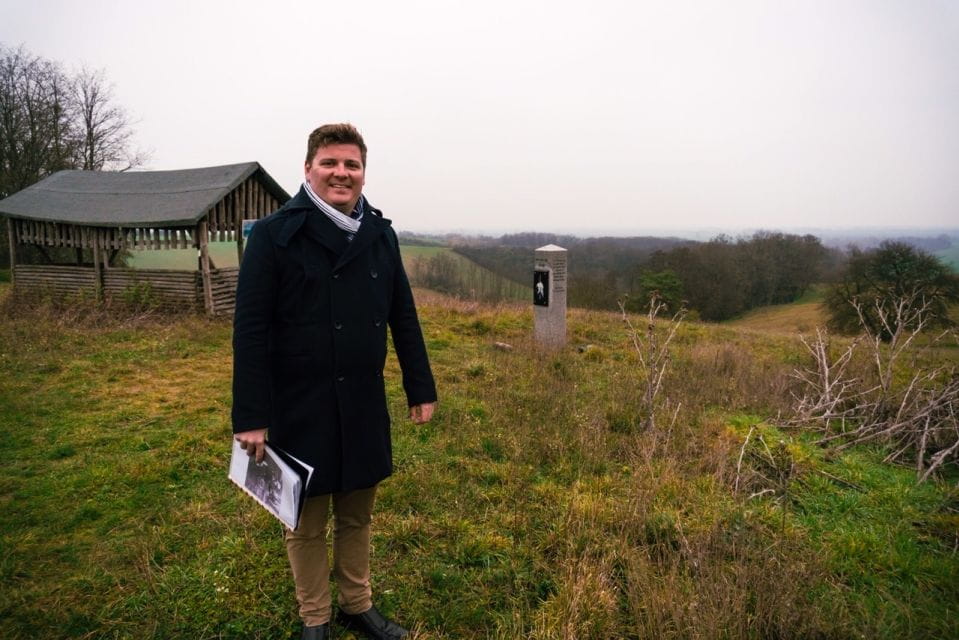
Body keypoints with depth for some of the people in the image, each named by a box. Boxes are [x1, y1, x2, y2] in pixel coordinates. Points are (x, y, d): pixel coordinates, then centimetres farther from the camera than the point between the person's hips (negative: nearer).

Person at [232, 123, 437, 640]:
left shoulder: (380, 235, 5)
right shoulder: (274, 235, -9)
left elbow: (403, 318, 9)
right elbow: (250, 330, -11)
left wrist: (420, 388, 9)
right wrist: (251, 416, -13)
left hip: (365, 406, 4)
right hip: (300, 409, -4)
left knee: (357, 514, 19)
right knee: (308, 523, 14)